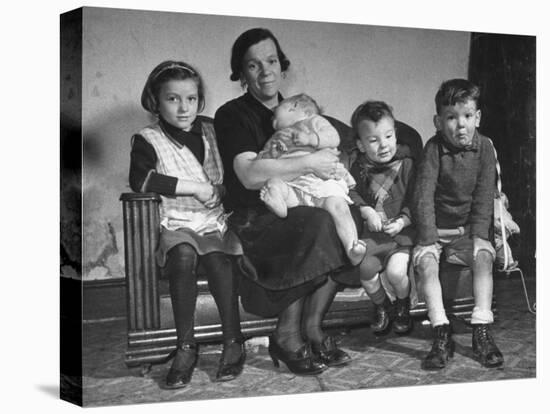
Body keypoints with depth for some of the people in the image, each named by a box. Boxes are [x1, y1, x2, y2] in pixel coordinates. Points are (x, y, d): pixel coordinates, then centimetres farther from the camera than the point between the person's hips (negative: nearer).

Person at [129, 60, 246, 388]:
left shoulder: (212, 131, 13)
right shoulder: (148, 140, 1)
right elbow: (140, 180, -17)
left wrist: (222, 191, 1)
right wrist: (193, 187, -16)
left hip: (214, 220, 2)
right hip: (176, 223, -2)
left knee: (217, 258, -29)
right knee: (183, 255, -34)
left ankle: (233, 342, -18)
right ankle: (186, 346, -23)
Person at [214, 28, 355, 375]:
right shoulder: (232, 115, -1)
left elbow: (332, 161, 21)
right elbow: (250, 175, -17)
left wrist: (329, 164, -3)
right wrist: (309, 163, -16)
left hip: (298, 213, 6)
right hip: (252, 219, -5)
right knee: (320, 222, -31)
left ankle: (311, 330, -17)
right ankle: (289, 336, -20)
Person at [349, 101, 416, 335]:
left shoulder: (407, 164, -3)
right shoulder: (359, 168, 5)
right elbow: (351, 193, 8)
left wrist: (402, 221, -16)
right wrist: (366, 211, -9)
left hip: (402, 231, -2)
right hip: (372, 233, 3)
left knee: (396, 271, -25)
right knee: (365, 270, -21)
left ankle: (403, 306, 12)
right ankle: (381, 306, 12)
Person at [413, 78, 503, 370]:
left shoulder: (484, 147, -4)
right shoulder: (434, 148, -11)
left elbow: (484, 196, -3)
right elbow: (424, 195, -16)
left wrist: (479, 235, -14)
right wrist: (429, 240, -24)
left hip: (467, 228, 2)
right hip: (435, 228, -2)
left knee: (484, 256, -24)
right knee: (425, 261, -27)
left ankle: (481, 332, -21)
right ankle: (442, 335, -27)